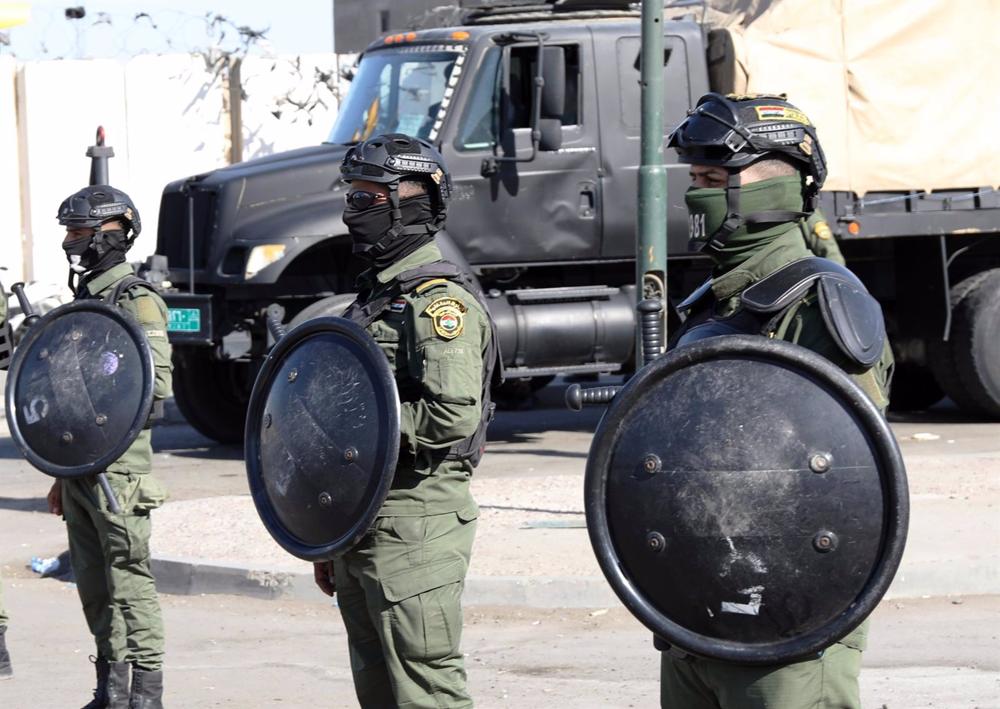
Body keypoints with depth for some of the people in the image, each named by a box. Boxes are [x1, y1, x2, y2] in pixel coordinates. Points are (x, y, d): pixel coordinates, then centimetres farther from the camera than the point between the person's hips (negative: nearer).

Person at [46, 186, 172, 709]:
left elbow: (158, 385, -18)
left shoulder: (136, 301, -10)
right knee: (92, 582, 11)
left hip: (118, 466, -9)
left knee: (129, 578, -8)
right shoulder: (83, 301, 17)